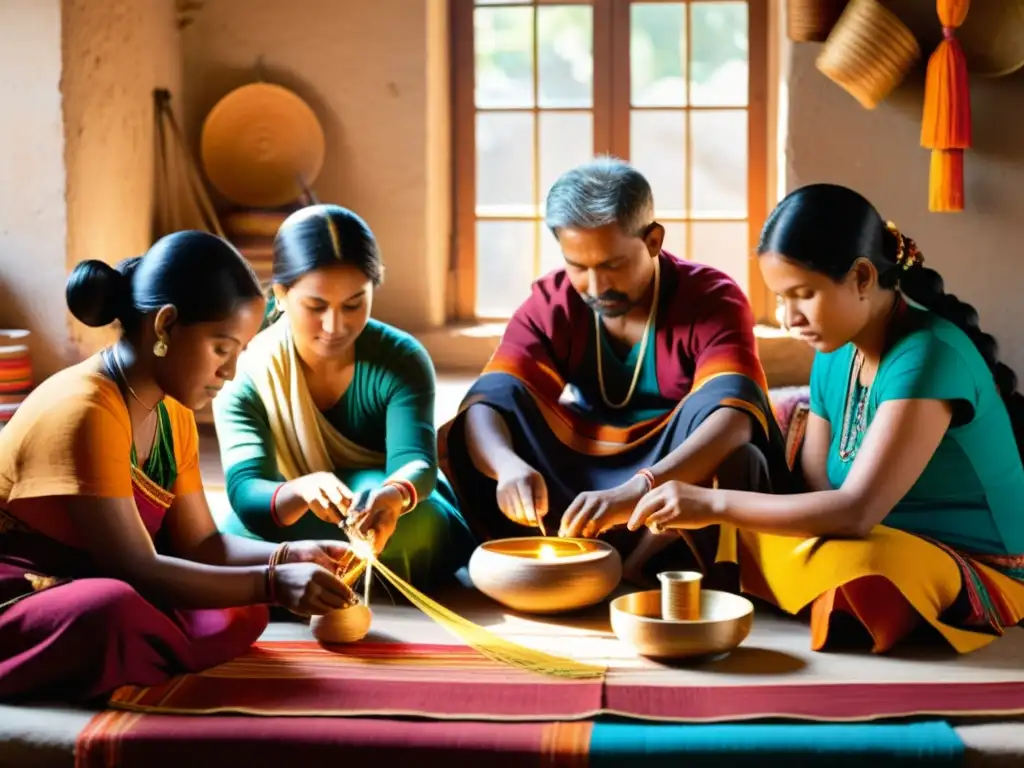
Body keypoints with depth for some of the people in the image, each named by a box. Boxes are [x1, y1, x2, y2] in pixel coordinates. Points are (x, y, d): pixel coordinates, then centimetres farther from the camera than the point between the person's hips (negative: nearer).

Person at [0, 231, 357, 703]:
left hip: (87, 590, 8)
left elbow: (198, 545, 5)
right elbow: (136, 570, -26)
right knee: (114, 611, -39)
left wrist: (290, 557, -11)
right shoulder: (84, 412, -24)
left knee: (244, 614, -9)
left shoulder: (173, 413, 5)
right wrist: (272, 583, -28)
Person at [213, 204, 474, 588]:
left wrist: (394, 495, -60)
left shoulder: (401, 359, -18)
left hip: (409, 526, 0)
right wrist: (302, 491, -57)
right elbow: (245, 492, -31)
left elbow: (415, 461, -33)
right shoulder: (245, 374, -18)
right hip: (299, 532, 0)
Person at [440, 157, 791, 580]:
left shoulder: (711, 299, -17)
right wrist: (508, 465, -43)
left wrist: (636, 491, -50)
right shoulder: (550, 303, -6)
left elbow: (734, 414, -34)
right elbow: (486, 401, -18)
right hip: (583, 484, 3)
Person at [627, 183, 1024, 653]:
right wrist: (695, 510, -16)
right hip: (893, 545, 7)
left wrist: (716, 504, -29)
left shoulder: (926, 356, -23)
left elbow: (855, 512, -30)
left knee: (854, 567, -36)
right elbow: (814, 489, -1)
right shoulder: (836, 356, 2)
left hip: (976, 575, -7)